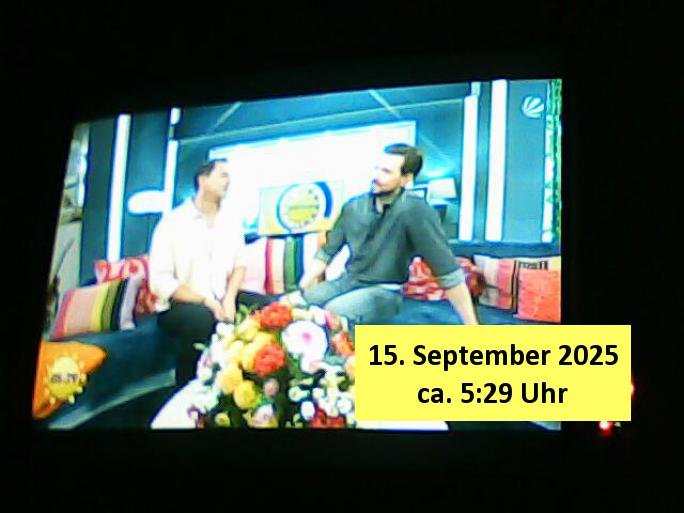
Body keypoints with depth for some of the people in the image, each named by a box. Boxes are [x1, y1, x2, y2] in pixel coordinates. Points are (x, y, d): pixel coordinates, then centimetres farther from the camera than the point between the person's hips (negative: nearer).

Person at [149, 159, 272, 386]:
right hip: (179, 305, -6)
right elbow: (160, 282, -14)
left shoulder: (231, 220, 9)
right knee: (201, 318, -37)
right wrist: (206, 301, -22)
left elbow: (239, 264, 9)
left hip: (220, 299, 6)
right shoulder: (172, 222, -9)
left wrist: (229, 298, -13)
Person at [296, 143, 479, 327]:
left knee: (332, 313, -32)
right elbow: (327, 251, 10)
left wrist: (472, 327, -24)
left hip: (383, 292, -5)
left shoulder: (415, 211, -18)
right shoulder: (354, 206, 0)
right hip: (347, 281, 5)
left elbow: (449, 273, -21)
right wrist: (301, 289, -1)